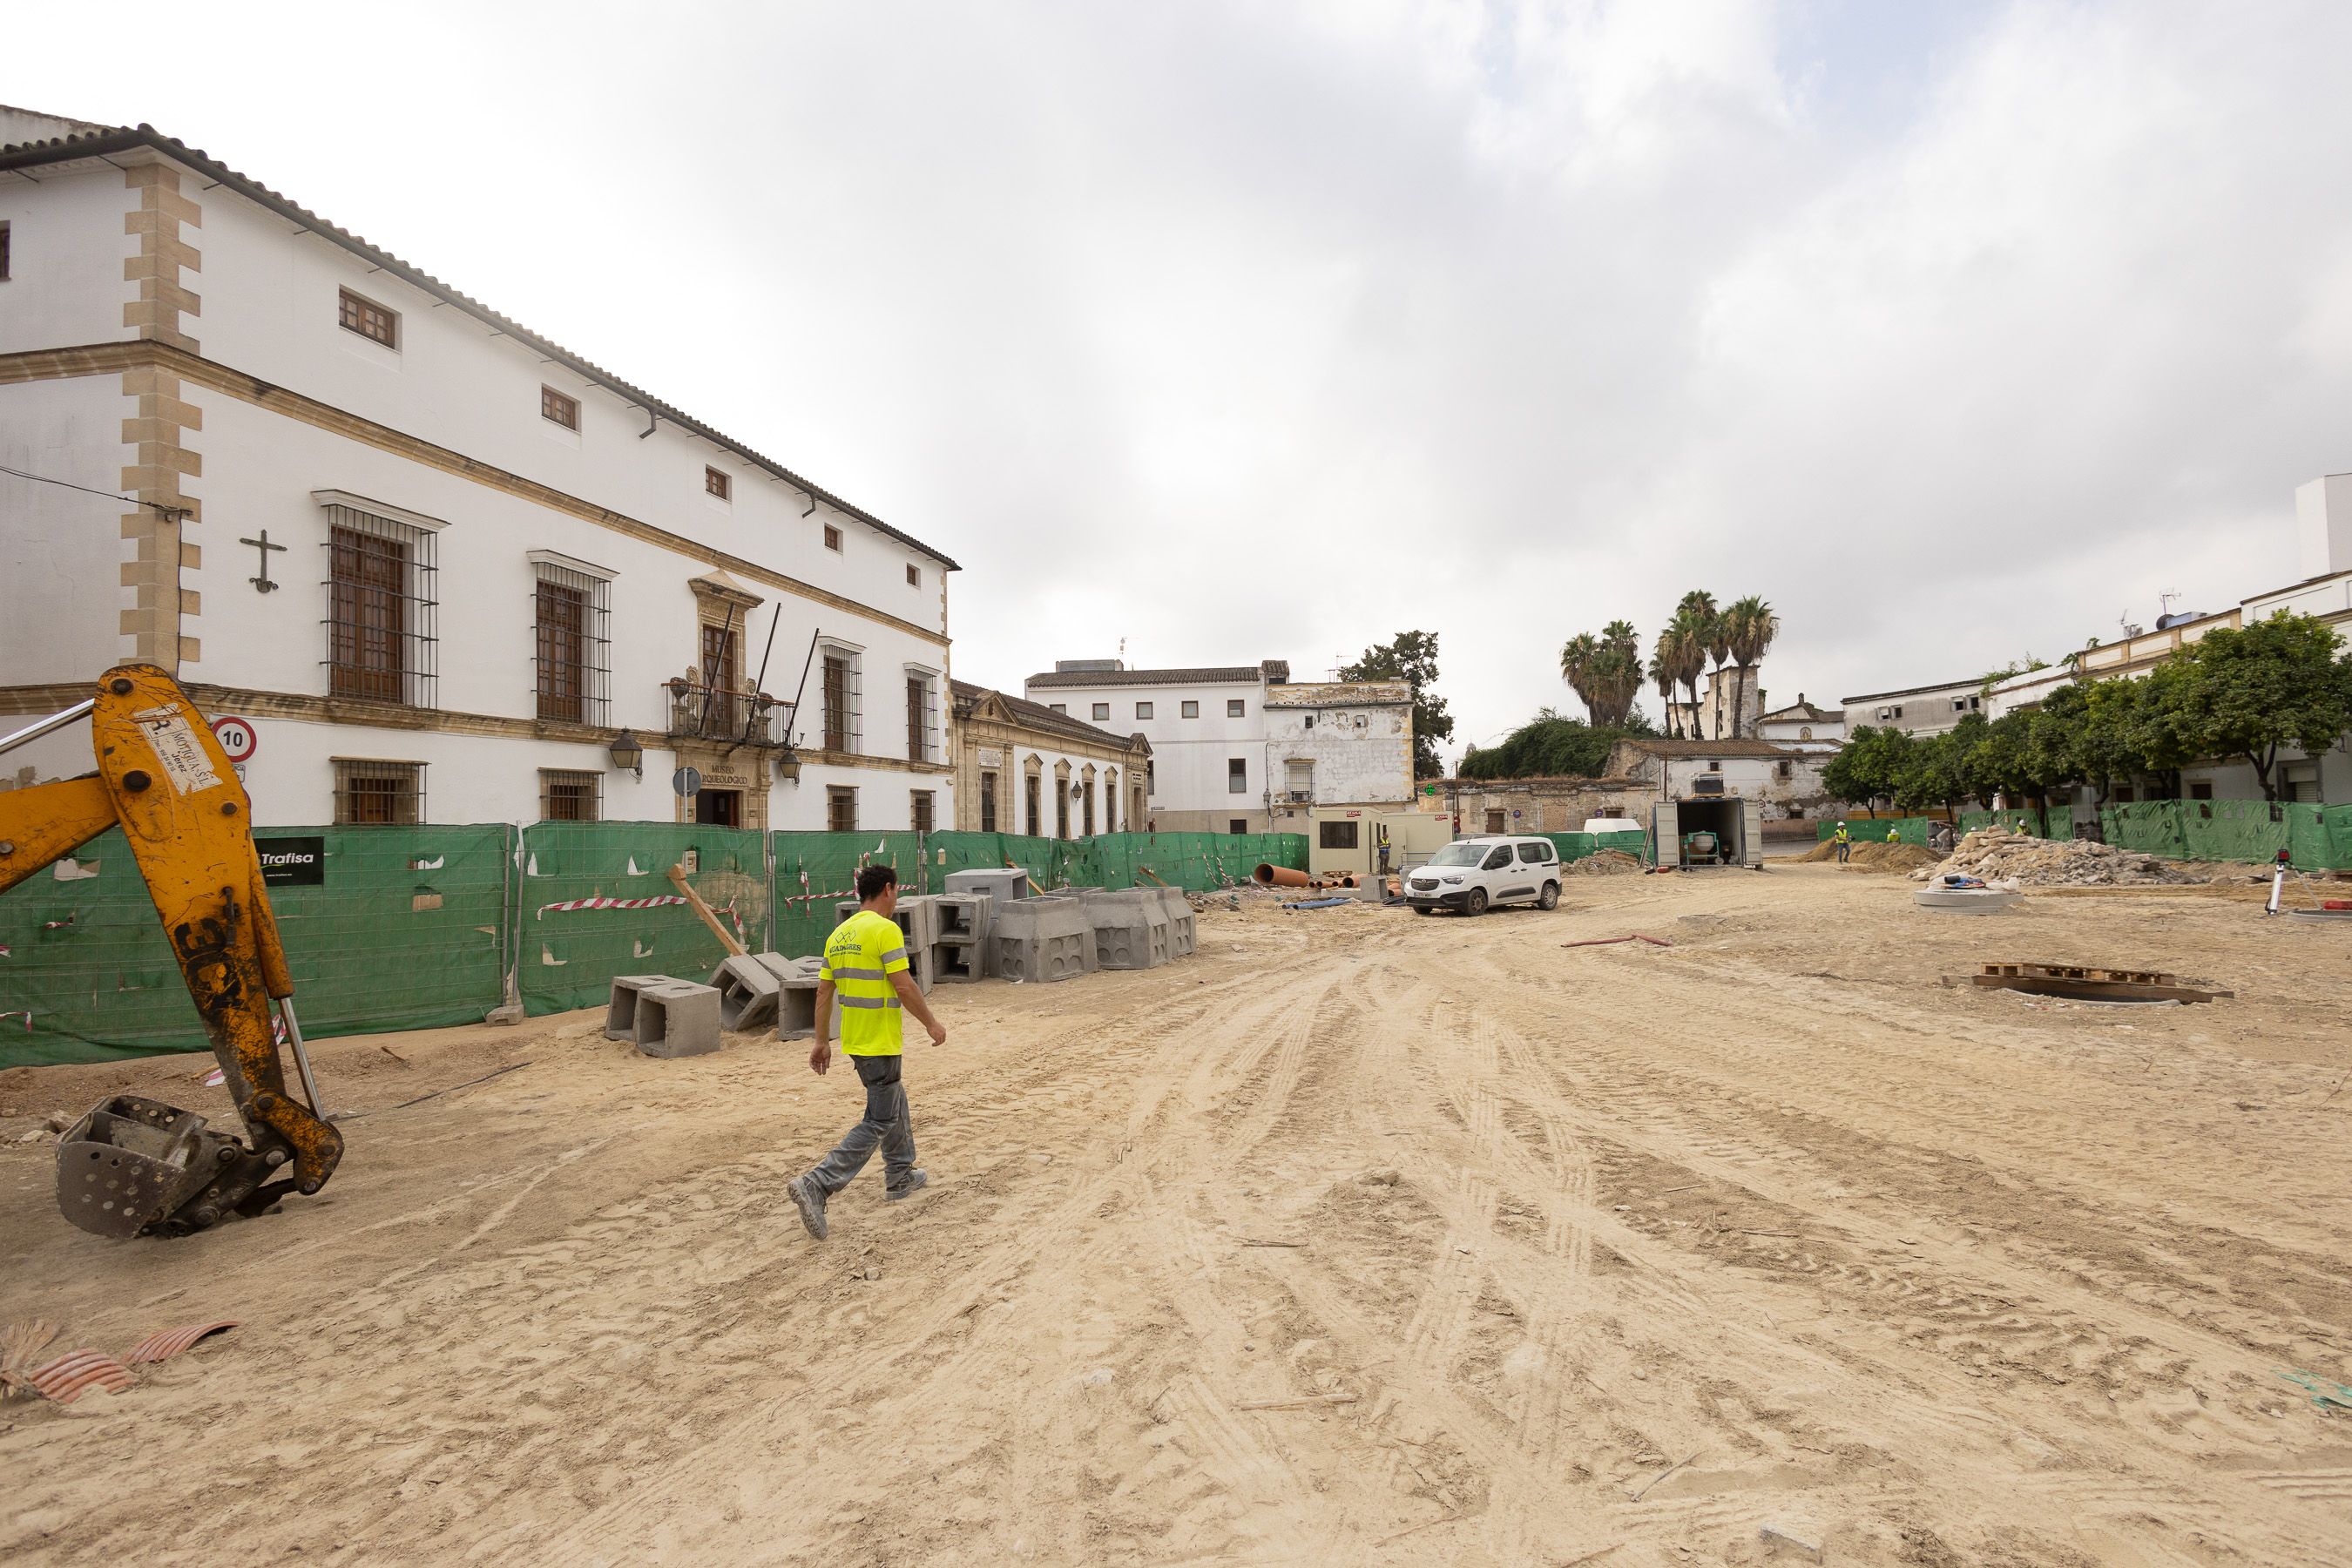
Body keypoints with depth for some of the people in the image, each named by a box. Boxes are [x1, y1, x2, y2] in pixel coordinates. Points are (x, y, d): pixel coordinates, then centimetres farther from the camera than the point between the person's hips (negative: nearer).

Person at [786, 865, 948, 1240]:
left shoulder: (839, 934, 8)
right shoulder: (886, 930, -17)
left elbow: (824, 991, 10)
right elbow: (904, 986, -20)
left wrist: (822, 1041, 15)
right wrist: (931, 1024, -7)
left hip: (854, 1040, 9)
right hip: (880, 1043, -9)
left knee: (893, 1101, 24)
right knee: (879, 1122, -2)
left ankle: (900, 1177, 34)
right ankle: (816, 1186, -11)